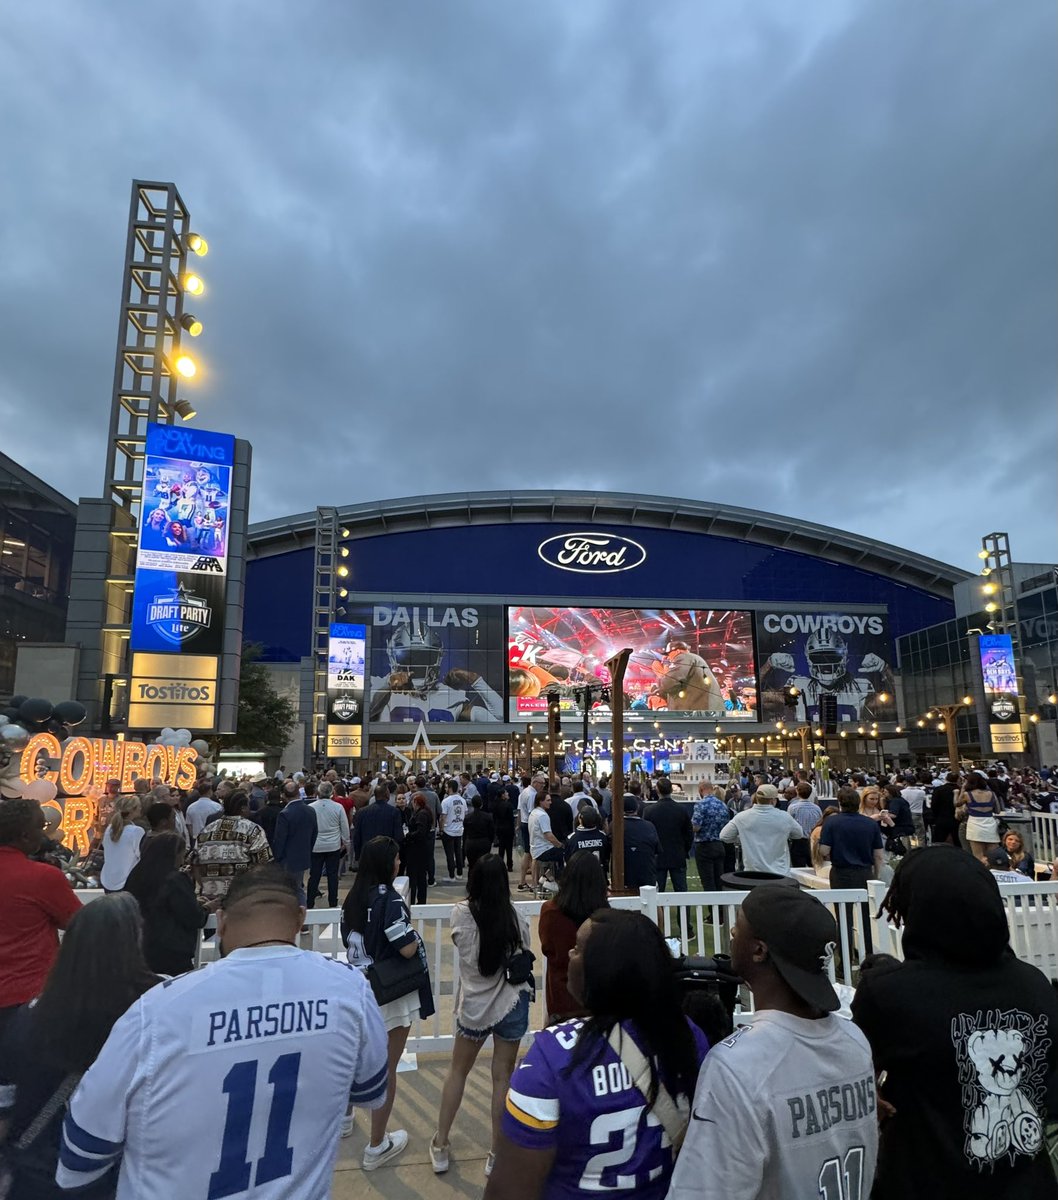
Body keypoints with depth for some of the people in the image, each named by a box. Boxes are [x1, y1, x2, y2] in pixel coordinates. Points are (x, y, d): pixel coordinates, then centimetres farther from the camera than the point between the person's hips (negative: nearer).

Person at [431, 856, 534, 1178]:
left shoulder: (462, 913, -15)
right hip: (512, 1003, 0)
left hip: (474, 1004, 1)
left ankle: (440, 1146, 32)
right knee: (503, 1077, 14)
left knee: (458, 1071, 21)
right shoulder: (516, 916, -13)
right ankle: (497, 1154, 25)